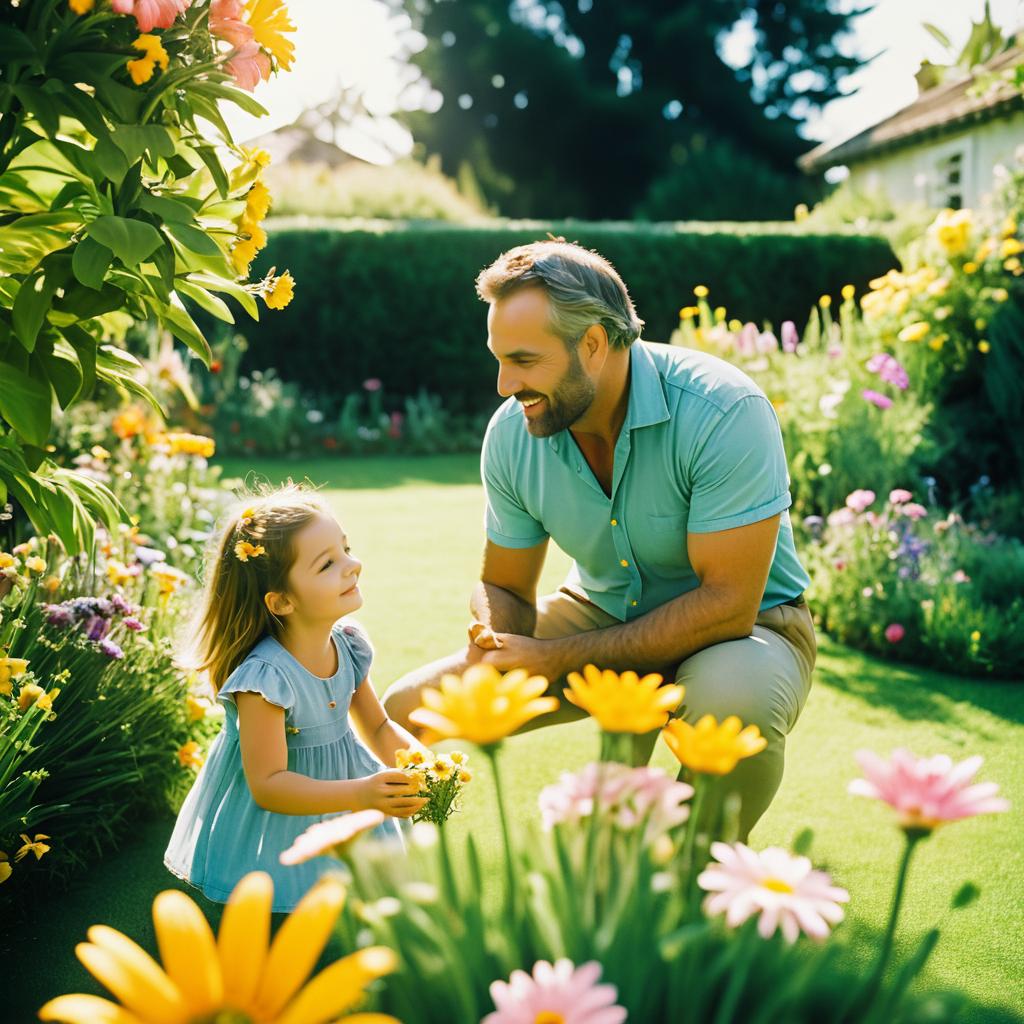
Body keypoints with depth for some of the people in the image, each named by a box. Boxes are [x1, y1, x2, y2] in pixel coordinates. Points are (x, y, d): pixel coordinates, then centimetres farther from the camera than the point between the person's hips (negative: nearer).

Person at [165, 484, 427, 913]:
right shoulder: (266, 677, -30)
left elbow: (378, 728, 5)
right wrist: (358, 795, -37)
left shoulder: (348, 646, -9)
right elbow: (267, 785, -28)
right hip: (274, 828, -6)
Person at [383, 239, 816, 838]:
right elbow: (504, 589, 1)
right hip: (603, 612, 5)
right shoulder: (512, 434, -10)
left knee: (733, 699, -40)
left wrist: (554, 658, -30)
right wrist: (491, 643, -24)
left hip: (748, 625, -4)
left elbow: (727, 603, -28)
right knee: (410, 710, -7)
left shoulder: (724, 411, -28)